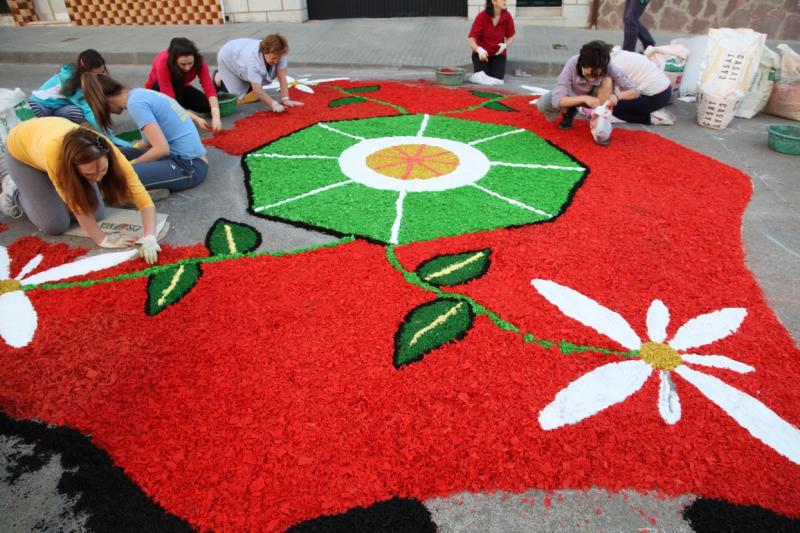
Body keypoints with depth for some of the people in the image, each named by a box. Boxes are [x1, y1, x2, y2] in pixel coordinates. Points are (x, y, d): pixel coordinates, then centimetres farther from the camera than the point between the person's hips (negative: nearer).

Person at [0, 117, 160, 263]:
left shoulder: (106, 150, -38)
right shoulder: (52, 151, -46)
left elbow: (143, 198, -41)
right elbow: (75, 203, -33)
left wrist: (149, 239, -53)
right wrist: (102, 240, -30)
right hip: (23, 152, -3)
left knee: (95, 212, -1)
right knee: (56, 225, -8)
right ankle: (15, 193, 19)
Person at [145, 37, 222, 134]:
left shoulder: (198, 61, -29)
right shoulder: (163, 64, -37)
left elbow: (209, 89, -38)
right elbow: (170, 99, -42)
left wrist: (216, 117, -53)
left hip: (180, 89, 3)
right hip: (157, 89, -3)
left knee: (208, 105, -23)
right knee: (176, 77, -37)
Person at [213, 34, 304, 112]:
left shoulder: (278, 53, -32)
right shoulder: (253, 58, -45)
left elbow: (282, 77, -32)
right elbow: (257, 89, -47)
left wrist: (285, 100, -40)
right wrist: (274, 104, -56)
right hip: (228, 58, -5)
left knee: (254, 96, 1)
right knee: (238, 98, -11)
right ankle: (218, 79, 14)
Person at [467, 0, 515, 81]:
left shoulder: (507, 16, -11)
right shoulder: (481, 16, -18)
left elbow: (510, 36, 2)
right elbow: (471, 38, -22)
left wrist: (505, 45, -19)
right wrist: (479, 49, -41)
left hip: (498, 53, 2)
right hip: (482, 53, -2)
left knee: (497, 79, -13)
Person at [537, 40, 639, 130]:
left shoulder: (608, 67, -31)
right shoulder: (572, 64, -35)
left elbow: (635, 91, -26)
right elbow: (557, 100, -40)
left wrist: (617, 95, -46)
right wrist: (584, 98, -52)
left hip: (593, 97, 0)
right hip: (573, 96, 0)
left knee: (608, 80, -31)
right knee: (542, 104, -28)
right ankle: (569, 112, 2)